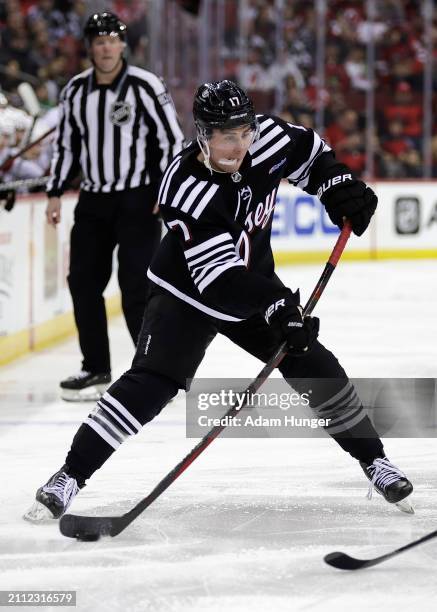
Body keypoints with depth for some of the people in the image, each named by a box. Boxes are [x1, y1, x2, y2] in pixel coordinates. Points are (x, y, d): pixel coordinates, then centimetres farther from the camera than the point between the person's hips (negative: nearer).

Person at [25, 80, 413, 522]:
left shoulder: (264, 138, -17)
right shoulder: (187, 190, -33)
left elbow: (307, 152, 6)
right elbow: (218, 278, -36)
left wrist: (338, 186, -11)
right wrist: (276, 305, -47)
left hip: (254, 284, 5)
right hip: (187, 293, -5)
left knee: (312, 366, 0)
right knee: (151, 382, -20)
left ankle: (371, 457, 18)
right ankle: (71, 475, -17)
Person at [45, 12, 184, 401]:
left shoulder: (146, 87, -10)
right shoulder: (75, 91, 5)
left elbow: (172, 140, -9)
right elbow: (66, 144, 15)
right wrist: (56, 193, 10)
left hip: (139, 200, -6)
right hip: (93, 201, 6)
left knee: (136, 285, -10)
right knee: (83, 281, 5)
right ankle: (97, 370, 15)